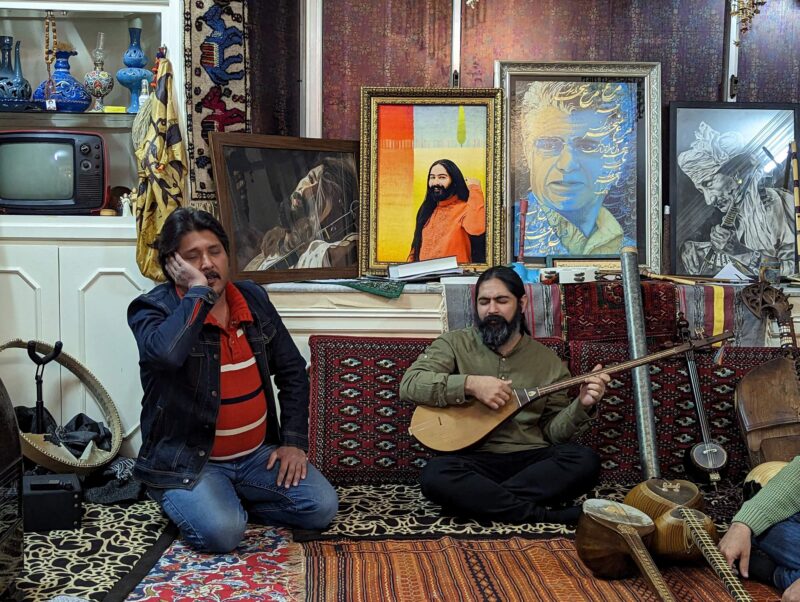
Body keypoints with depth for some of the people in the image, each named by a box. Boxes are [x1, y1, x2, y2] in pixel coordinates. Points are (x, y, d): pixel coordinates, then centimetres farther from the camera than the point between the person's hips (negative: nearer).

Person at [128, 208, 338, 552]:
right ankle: (187, 502, 5)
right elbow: (167, 353, -38)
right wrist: (198, 290, -26)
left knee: (322, 507, -9)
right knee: (222, 532, -29)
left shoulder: (254, 298, 4)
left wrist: (294, 442, 2)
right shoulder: (152, 310, -12)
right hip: (187, 460, -5)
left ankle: (231, 501, 10)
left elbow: (292, 371, 11)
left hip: (258, 453, 5)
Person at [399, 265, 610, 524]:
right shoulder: (455, 344, 6)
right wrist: (470, 384, -18)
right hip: (473, 460, -2)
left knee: (585, 460, -26)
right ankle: (548, 517, -28)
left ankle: (478, 500, -24)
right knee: (435, 475, -34)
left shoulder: (547, 360, 12)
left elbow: (553, 432, 12)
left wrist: (581, 406, -8)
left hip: (530, 460, 2)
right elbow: (409, 385, -8)